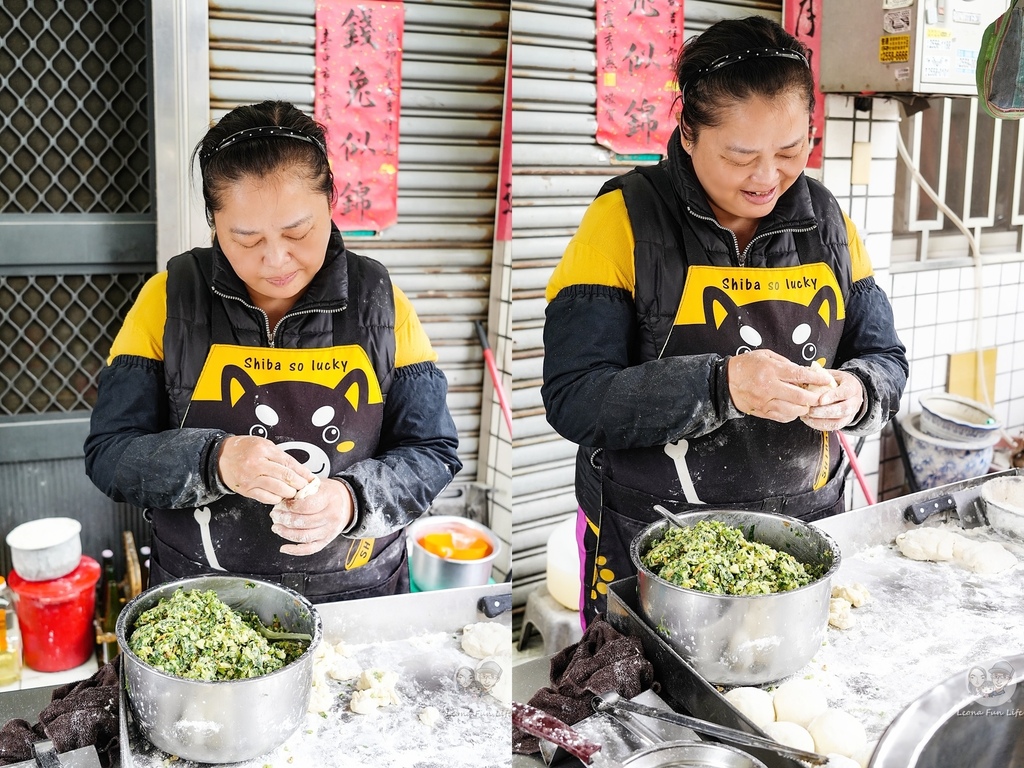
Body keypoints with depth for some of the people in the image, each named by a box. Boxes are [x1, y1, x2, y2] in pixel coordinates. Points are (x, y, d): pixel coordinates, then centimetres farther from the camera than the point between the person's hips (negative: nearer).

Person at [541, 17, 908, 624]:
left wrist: (857, 392, -18)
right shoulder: (625, 220, -13)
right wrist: (720, 386, -33)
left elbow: (886, 360, 6)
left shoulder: (826, 221, 1)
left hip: (806, 530, 5)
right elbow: (572, 397, -20)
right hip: (647, 549, -4)